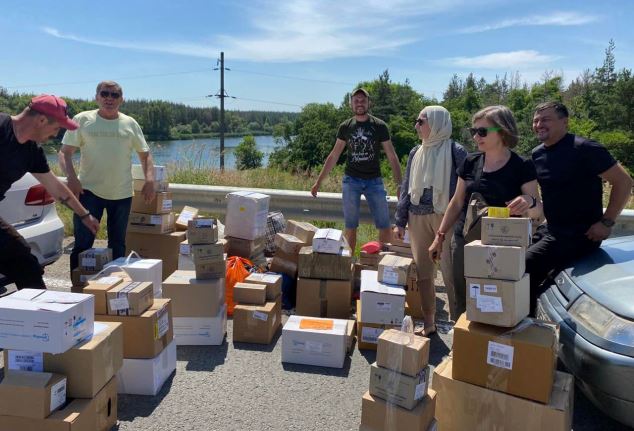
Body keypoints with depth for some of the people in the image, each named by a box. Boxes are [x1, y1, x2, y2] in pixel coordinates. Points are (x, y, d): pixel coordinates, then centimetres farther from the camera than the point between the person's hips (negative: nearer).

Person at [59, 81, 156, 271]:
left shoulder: (130, 124, 7)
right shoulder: (82, 120, 0)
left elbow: (145, 154, 13)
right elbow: (64, 153, -2)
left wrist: (149, 179, -4)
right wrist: (71, 177, -20)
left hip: (122, 193, 3)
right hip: (89, 191, -2)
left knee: (118, 245, 12)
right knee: (82, 243, -2)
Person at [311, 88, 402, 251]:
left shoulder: (379, 126, -2)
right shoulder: (345, 127, 4)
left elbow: (392, 157, -1)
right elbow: (334, 156, 10)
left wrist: (400, 185, -7)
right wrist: (318, 181, 8)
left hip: (374, 181, -1)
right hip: (351, 181, 1)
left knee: (385, 227, -1)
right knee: (350, 227, 6)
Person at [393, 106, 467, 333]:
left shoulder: (455, 151, -4)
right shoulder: (416, 153, 12)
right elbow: (406, 188, 14)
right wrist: (400, 222, 11)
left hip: (445, 217, -5)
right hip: (417, 218, 6)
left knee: (450, 272, -4)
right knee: (423, 272, 10)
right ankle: (428, 322, 23)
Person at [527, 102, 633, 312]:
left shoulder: (584, 149, -15)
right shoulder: (537, 155, 8)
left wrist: (606, 222, -17)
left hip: (578, 234, -8)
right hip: (549, 230, 8)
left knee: (523, 267, -19)